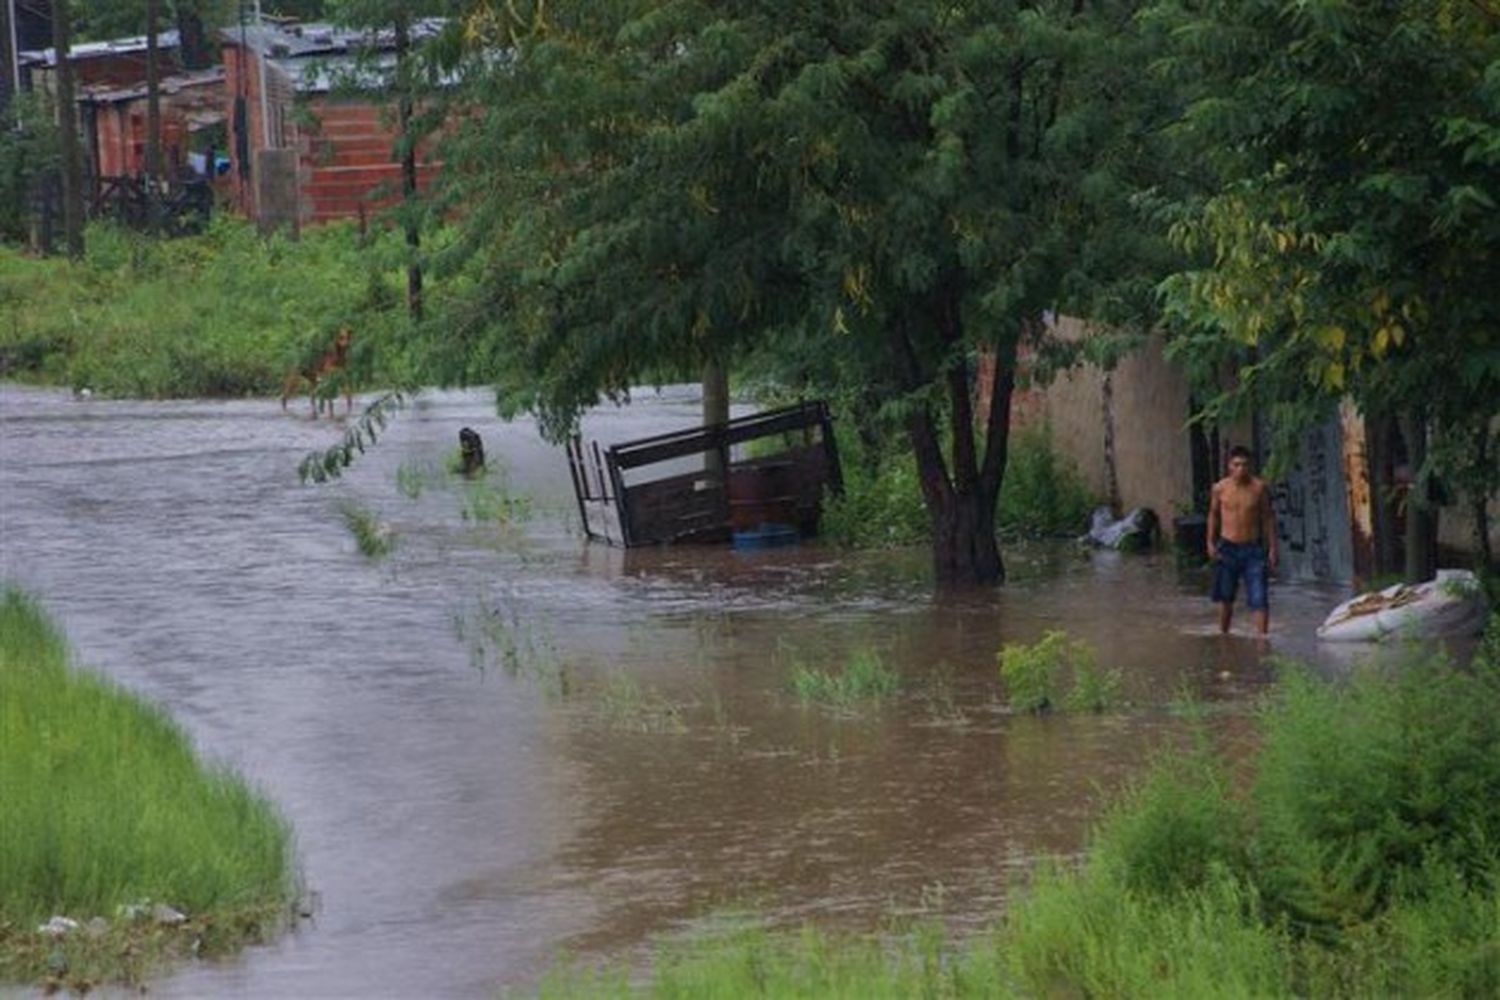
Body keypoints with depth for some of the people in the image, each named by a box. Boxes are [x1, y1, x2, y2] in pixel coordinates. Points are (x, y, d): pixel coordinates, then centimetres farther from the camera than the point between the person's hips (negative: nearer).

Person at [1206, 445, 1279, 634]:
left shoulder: (1259, 487, -5)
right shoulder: (1220, 488, -2)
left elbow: (1268, 518, 2)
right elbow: (1213, 514, 12)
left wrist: (1272, 548, 0)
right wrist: (1210, 543, 4)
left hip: (1253, 549, -1)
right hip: (1227, 549, 1)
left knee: (1259, 599, -11)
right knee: (1225, 598, 12)